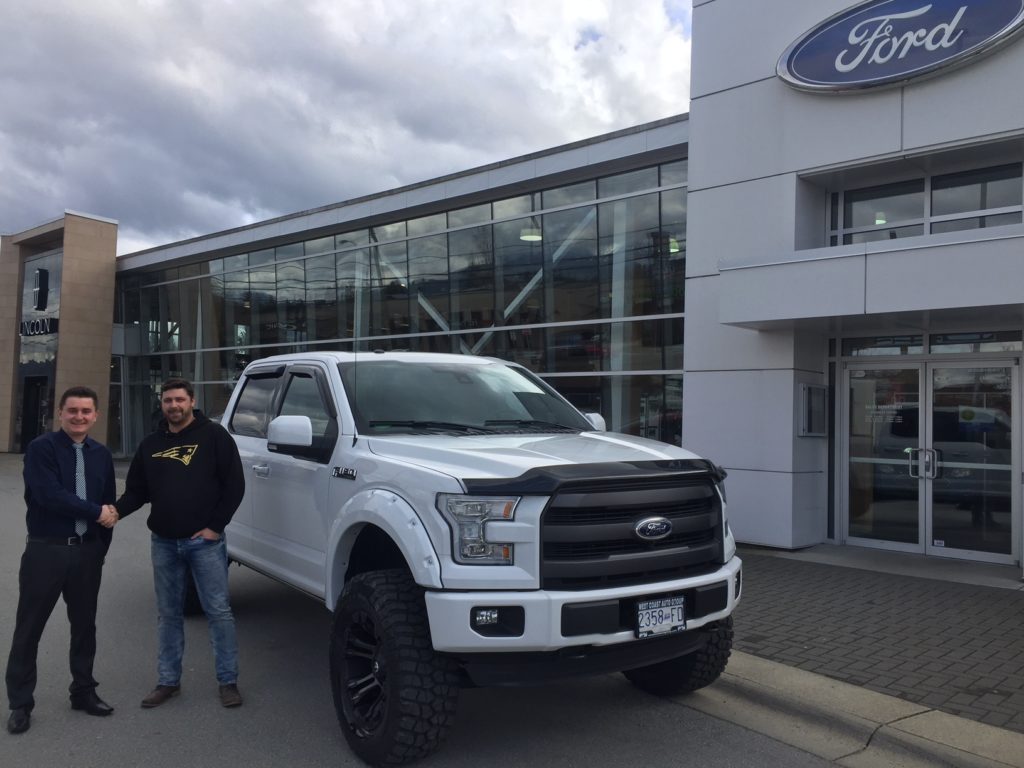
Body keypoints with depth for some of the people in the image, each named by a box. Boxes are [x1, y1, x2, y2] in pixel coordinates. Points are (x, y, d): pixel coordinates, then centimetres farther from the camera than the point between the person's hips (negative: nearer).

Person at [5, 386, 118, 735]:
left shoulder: (101, 454, 8)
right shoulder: (41, 448, -8)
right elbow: (49, 494, -20)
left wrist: (102, 546, 7)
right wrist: (96, 512, -14)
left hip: (87, 551, 5)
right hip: (46, 550, -4)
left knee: (84, 624, 14)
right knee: (29, 628, 5)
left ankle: (83, 691, 28)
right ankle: (20, 703, 18)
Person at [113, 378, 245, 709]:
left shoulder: (214, 436, -5)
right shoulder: (151, 445, 11)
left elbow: (234, 485, -7)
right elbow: (137, 491, 11)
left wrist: (215, 525, -11)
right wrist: (115, 510, -10)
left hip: (205, 541, -5)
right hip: (163, 543, 5)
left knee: (218, 611, 0)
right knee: (168, 615, 14)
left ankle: (228, 681, 11)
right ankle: (168, 681, 26)